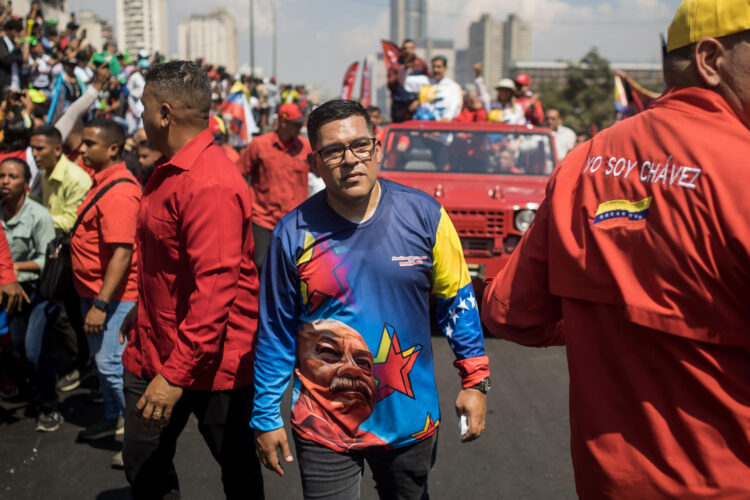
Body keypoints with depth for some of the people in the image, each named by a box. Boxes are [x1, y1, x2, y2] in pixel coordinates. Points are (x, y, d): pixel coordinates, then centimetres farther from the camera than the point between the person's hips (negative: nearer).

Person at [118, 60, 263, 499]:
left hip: (211, 360, -9)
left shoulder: (210, 183, -25)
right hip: (154, 352, 9)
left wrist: (177, 373, -28)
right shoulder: (169, 171, 9)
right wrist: (142, 312, 28)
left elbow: (215, 286, -29)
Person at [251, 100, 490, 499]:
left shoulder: (424, 216, -8)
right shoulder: (294, 234, -10)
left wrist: (475, 380, 1)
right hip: (324, 429, -1)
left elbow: (457, 301, 2)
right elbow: (275, 333, -1)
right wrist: (266, 417, 2)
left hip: (410, 420, 2)